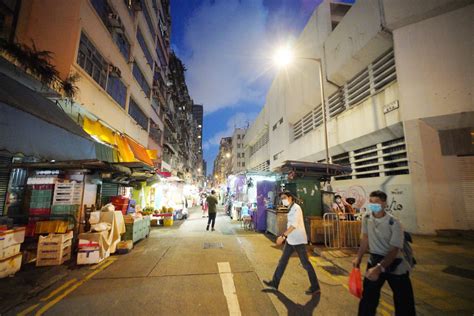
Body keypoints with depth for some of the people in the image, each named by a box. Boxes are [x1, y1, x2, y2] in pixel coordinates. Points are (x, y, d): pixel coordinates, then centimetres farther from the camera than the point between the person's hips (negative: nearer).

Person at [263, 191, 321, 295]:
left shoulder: (296, 208, -18)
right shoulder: (291, 208, 11)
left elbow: (294, 225, -28)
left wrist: (283, 236, -32)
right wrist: (285, 236, 20)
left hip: (298, 240, -9)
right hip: (291, 240, 9)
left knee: (305, 263, 3)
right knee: (283, 261, 13)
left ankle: (315, 288, 19)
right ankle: (274, 283, 23)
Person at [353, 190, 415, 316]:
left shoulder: (394, 223, -20)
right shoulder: (366, 217, -7)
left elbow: (394, 250, -22)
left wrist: (379, 268, -32)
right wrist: (358, 257, 5)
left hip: (394, 263, -3)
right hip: (375, 260, 3)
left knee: (404, 302, 7)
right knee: (367, 298, 9)